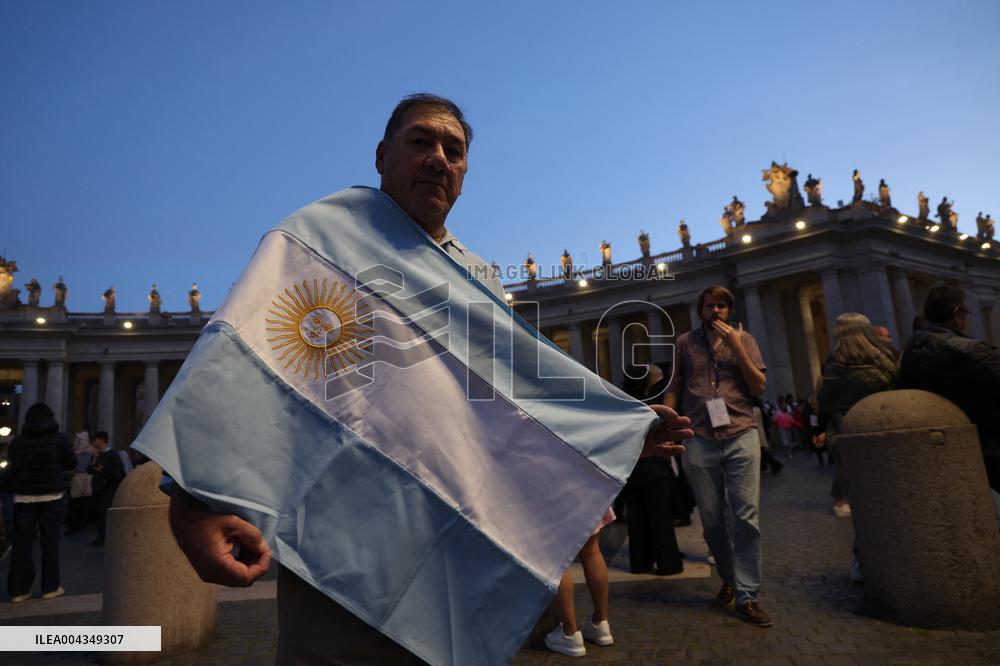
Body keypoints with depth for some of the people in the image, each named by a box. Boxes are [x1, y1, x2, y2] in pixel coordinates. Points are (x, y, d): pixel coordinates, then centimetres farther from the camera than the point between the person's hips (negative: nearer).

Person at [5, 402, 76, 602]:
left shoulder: (18, 441, 1)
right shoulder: (60, 438, -4)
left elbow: (11, 469, 8)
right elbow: (71, 464, 5)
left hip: (24, 496, 2)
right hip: (53, 495, -2)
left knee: (22, 542, 5)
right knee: (50, 541, 3)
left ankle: (18, 589, 7)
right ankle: (50, 587, 8)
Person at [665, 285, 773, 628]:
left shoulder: (744, 339, 10)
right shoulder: (685, 343, 10)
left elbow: (759, 386, 1)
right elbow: (674, 388, 11)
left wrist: (736, 346, -8)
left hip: (741, 437, 0)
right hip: (700, 441, 1)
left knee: (747, 516, -6)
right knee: (711, 519, 8)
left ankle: (746, 596, 4)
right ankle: (729, 578, 30)